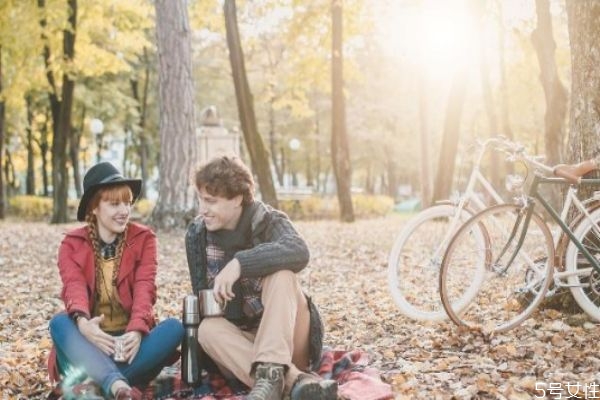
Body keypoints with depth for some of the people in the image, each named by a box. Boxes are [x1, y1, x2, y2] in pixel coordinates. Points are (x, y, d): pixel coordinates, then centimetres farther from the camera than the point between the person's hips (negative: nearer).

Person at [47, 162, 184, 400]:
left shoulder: (143, 238, 4)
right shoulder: (72, 243, 3)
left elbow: (144, 287, -11)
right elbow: (74, 286, -16)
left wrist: (137, 330, -32)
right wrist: (83, 322, -39)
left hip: (129, 338, 1)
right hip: (89, 340, 0)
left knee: (174, 327, -27)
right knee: (59, 322, -31)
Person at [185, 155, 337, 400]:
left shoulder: (269, 221, -9)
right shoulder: (197, 233, 1)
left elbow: (299, 251, -33)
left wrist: (239, 263, -43)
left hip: (286, 338, -2)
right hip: (237, 338, 3)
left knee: (281, 275, -28)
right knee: (208, 329, -30)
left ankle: (271, 373, -45)